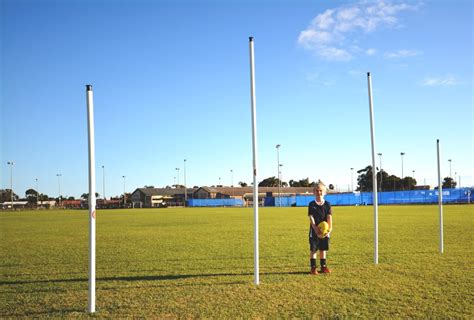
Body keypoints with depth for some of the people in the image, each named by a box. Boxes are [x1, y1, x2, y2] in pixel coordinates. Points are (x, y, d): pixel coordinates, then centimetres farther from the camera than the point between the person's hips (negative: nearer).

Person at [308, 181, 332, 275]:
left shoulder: (327, 204, 3)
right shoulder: (312, 204, -3)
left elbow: (329, 217, -4)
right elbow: (311, 218, -9)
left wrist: (329, 229, -18)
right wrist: (316, 230, -21)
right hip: (314, 231, -2)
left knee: (323, 249, 10)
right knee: (313, 249, 2)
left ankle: (323, 267, 20)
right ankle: (313, 267, 9)